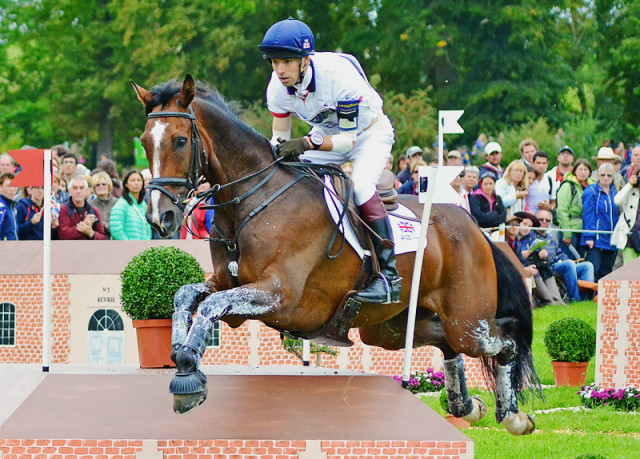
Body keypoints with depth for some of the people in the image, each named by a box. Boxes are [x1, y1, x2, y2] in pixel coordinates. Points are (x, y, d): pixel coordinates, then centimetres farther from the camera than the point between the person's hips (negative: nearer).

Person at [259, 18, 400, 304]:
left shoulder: (339, 75, -36)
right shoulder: (278, 87, -18)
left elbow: (349, 139, -32)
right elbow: (279, 139, -7)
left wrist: (307, 143, -46)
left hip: (369, 132, -6)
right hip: (326, 134, 7)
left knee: (361, 185, -30)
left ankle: (389, 275, -29)